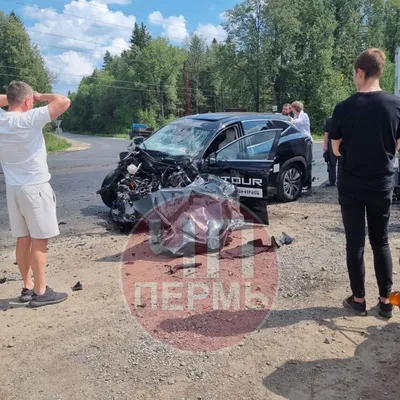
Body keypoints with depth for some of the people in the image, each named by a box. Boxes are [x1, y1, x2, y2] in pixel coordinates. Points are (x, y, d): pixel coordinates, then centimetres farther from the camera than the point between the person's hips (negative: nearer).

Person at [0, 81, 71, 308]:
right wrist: (41, 97, -3)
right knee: (39, 241, -1)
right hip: (35, 187, -7)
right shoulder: (30, 119, -17)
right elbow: (64, 102, -18)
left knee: (23, 239, 14)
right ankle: (41, 292, 6)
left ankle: (28, 287, 24)